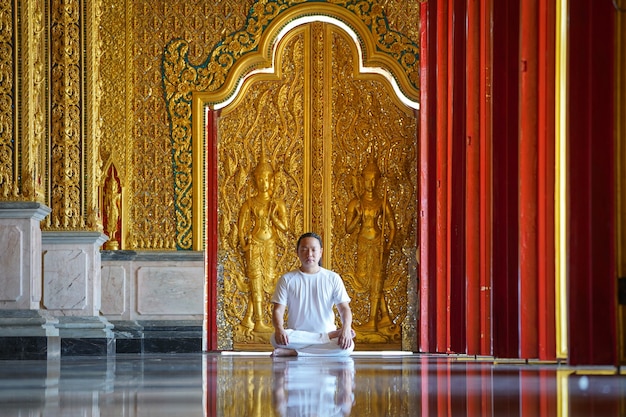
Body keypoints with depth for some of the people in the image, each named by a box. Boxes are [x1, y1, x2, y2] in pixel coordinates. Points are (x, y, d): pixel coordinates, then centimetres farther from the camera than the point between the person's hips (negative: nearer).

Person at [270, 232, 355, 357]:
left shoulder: (333, 278, 6)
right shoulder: (287, 280, 4)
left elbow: (344, 308, -1)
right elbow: (278, 310, -2)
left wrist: (346, 328, -24)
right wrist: (279, 329, -25)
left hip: (326, 332, 0)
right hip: (297, 336, 1)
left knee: (348, 346, -34)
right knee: (275, 338, -36)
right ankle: (331, 336, -20)